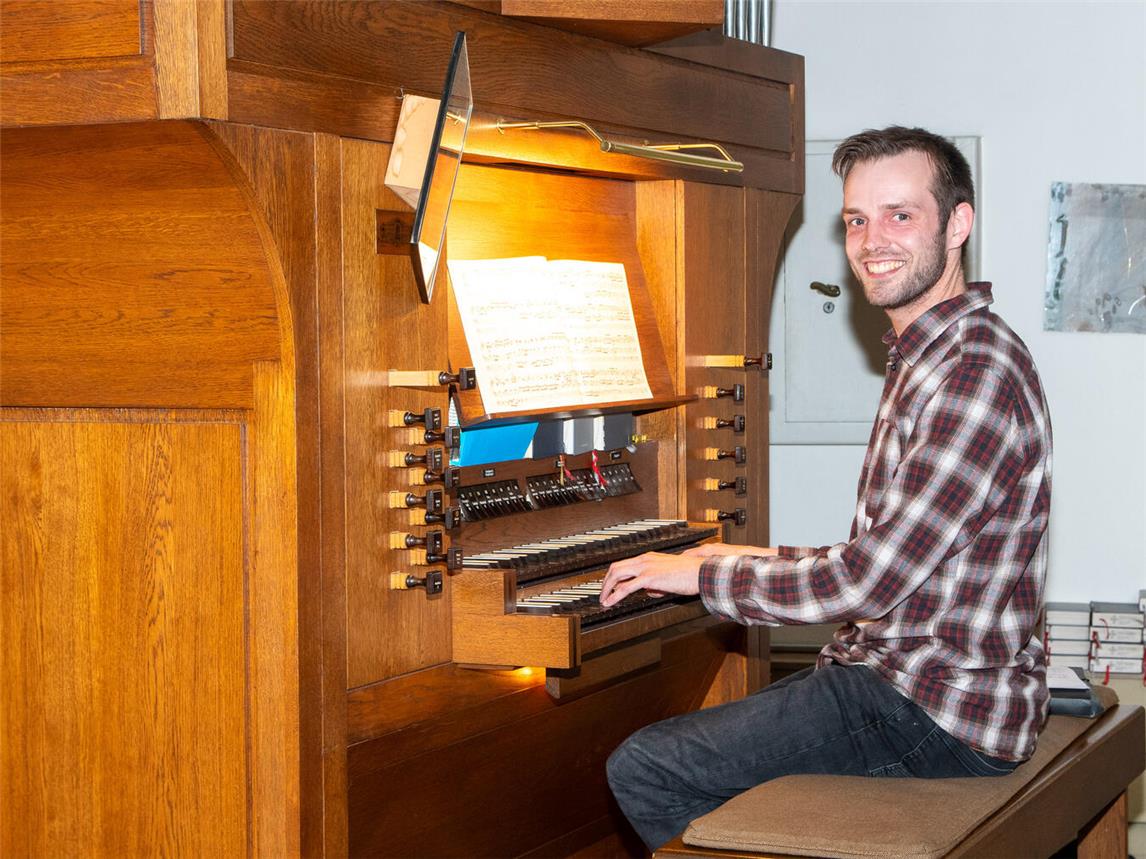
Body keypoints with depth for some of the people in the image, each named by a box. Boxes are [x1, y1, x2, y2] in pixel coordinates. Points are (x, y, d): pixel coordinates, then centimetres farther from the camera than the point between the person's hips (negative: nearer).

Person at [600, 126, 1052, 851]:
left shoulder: (977, 372, -20)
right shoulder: (928, 357, 15)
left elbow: (869, 581, -22)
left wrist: (704, 574, -10)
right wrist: (758, 561, 17)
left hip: (937, 712, -11)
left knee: (646, 770, -13)